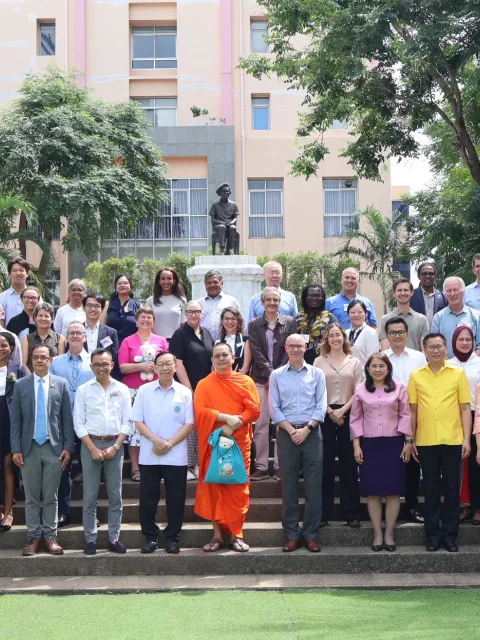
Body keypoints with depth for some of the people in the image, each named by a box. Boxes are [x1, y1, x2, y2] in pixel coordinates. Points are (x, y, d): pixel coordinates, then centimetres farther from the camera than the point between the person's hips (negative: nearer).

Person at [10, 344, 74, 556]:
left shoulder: (61, 384, 2)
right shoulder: (21, 385, 4)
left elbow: (67, 418, 3)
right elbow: (15, 420, 3)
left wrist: (68, 447, -3)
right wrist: (16, 449, -4)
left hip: (54, 447, -1)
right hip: (29, 448, 1)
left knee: (51, 497, 5)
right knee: (31, 497, 5)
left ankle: (50, 537, 11)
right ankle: (33, 538, 10)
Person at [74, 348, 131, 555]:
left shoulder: (122, 389, 5)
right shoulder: (84, 390, 1)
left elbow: (126, 422, 3)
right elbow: (79, 423, -2)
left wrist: (115, 447, -8)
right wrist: (93, 449, -9)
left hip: (115, 445, 1)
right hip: (90, 444, -1)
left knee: (115, 495, 4)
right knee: (90, 496, 1)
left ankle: (114, 538, 10)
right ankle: (90, 540, 6)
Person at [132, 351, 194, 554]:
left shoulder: (184, 393, 2)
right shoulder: (144, 391, 3)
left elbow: (189, 424, -1)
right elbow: (138, 421, 0)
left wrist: (169, 443, -12)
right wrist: (156, 440, -13)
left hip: (176, 456, 0)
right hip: (149, 455, 1)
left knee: (175, 499, 4)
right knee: (147, 499, 4)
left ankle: (172, 537, 15)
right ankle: (150, 537, 15)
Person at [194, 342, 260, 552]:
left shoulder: (245, 381, 6)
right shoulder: (204, 385, 6)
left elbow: (254, 409, -2)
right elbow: (200, 411, -7)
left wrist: (234, 424, -16)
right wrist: (226, 417, -20)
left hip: (239, 442, 0)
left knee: (238, 489, 0)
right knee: (214, 488, 2)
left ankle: (236, 535, 8)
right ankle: (217, 534, 9)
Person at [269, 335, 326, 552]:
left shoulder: (317, 374, 7)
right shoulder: (277, 375, 8)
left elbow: (321, 406, 1)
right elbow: (274, 408, 2)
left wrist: (306, 429, -10)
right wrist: (291, 430, -8)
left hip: (311, 433, 0)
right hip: (286, 433, 0)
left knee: (314, 486, -1)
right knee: (289, 486, 2)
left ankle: (311, 534, 5)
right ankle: (292, 535, 8)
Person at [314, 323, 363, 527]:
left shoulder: (354, 362, 8)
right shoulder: (319, 361, 7)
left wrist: (342, 410, -9)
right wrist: (330, 411, -8)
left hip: (348, 415, 0)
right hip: (325, 415, 0)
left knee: (348, 463, 2)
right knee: (325, 463, 0)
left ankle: (351, 512, 6)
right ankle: (323, 512, 5)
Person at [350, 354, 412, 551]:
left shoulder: (398, 388, 1)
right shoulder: (360, 390, 4)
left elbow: (405, 416, 2)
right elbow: (356, 419, 5)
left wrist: (408, 441, -3)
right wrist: (356, 445, -1)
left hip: (393, 444, -1)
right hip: (370, 444, 1)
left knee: (393, 490, 1)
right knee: (373, 491, 2)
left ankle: (389, 534, 10)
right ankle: (377, 534, 10)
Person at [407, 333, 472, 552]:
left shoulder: (458, 373, 2)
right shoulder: (416, 376, 5)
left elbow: (465, 408, 2)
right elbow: (412, 410, 8)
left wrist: (466, 439, -3)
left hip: (452, 440, -1)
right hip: (425, 441, 1)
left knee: (452, 488, 5)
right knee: (431, 488, 7)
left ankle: (450, 534, 14)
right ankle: (433, 534, 15)